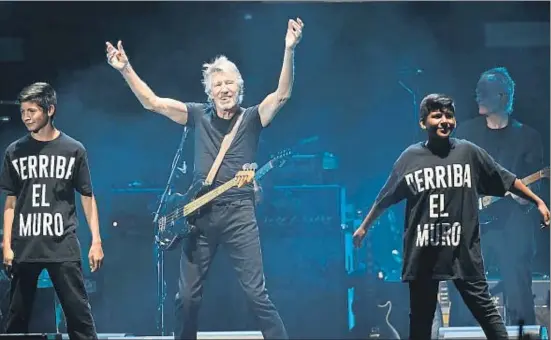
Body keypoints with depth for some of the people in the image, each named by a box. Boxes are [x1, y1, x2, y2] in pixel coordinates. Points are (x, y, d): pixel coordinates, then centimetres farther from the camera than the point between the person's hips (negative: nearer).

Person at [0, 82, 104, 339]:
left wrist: (96, 241, 0)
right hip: (24, 247, 2)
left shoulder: (73, 150, 1)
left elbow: (87, 198, 6)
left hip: (64, 247, -2)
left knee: (78, 312, -4)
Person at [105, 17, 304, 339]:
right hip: (200, 213, 3)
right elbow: (152, 102, 7)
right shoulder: (199, 116, 9)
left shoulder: (252, 118, 2)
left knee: (257, 293, -7)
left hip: (239, 213, -3)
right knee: (188, 296, 6)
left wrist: (289, 50, -26)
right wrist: (126, 69, -4)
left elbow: (282, 95, -14)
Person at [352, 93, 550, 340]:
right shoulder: (410, 157, 3)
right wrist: (363, 227, 21)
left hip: (463, 251, -1)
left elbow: (507, 181, 8)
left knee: (485, 310, -2)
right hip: (423, 253, 1)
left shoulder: (468, 152, 1)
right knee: (420, 318, 9)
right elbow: (385, 198, 14)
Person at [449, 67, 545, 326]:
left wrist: (526, 195, -16)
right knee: (462, 301, -2)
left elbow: (534, 182, 5)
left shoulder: (527, 137, 8)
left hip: (511, 226, -1)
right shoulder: (466, 132, 12)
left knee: (519, 300, -5)